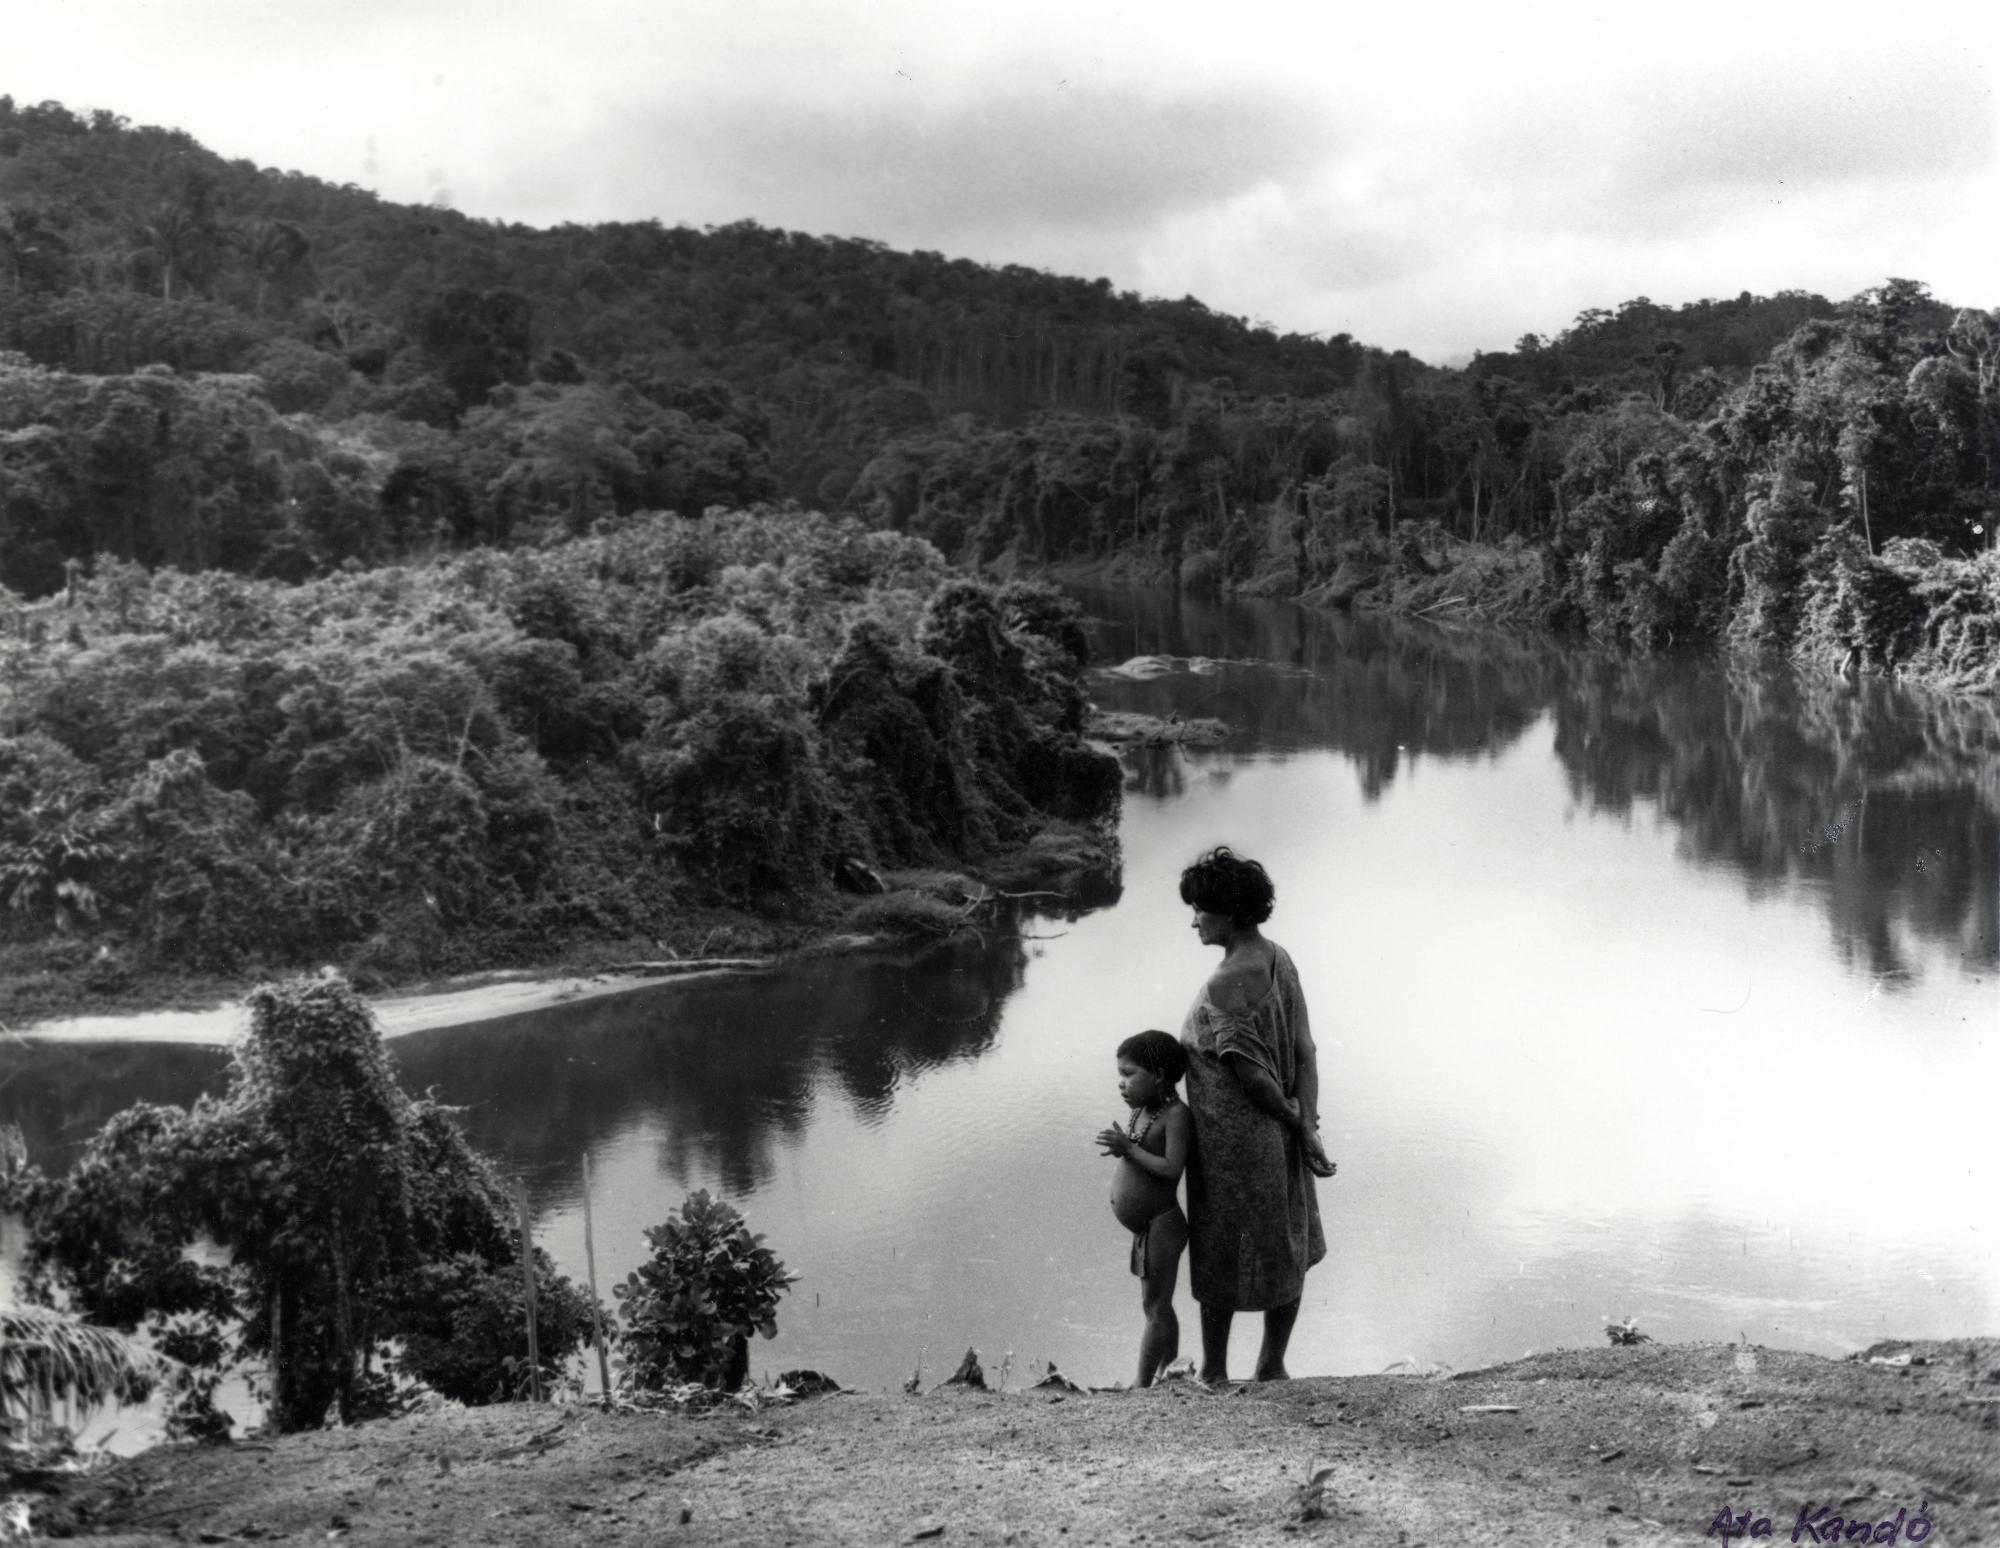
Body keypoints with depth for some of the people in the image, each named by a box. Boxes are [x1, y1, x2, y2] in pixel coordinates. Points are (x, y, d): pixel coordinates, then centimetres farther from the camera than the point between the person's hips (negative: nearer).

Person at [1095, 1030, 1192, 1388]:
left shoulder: (1175, 1114, -17)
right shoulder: (1141, 1112, 8)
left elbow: (1171, 1168, -24)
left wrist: (1129, 1147, -20)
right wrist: (1120, 1147, -1)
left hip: (1161, 1225, -9)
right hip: (1145, 1228, 9)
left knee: (1156, 1309, -2)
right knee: (1156, 1307, 18)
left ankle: (1142, 1385, 2)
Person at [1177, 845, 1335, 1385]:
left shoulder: (1224, 986, -25)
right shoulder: (1279, 961, 0)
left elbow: (1250, 1072, -23)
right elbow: (1304, 1051, -2)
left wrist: (1294, 1121, -9)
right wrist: (1306, 1125, -6)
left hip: (1232, 1140, -8)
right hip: (1275, 1137, 8)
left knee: (1221, 1254, 9)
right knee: (1285, 1248, 18)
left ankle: (1213, 1372, 24)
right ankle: (1272, 1365, 31)